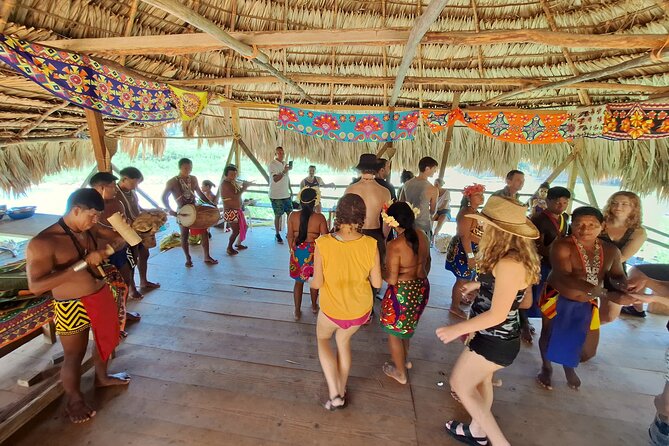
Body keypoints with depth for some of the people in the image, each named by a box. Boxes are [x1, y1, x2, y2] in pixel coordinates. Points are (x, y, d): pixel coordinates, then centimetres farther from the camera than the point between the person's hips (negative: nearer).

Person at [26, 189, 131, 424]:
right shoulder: (42, 243, -22)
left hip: (102, 296, 7)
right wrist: (83, 263, -34)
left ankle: (102, 377, 52)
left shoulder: (91, 231, -3)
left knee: (107, 339, 26)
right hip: (72, 308, -7)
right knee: (74, 356, 13)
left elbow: (108, 248, 16)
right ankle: (74, 400, 39)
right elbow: (36, 286, -30)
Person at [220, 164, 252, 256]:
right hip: (230, 211, -9)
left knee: (244, 227, 19)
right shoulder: (225, 184, -18)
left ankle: (239, 244, 37)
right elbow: (235, 196, -27)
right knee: (236, 231, -3)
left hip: (237, 210, 9)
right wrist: (244, 187, -16)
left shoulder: (233, 182, 9)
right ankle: (229, 248, 16)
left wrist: (245, 184, 2)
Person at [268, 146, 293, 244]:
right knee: (278, 215, 0)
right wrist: (284, 171, -32)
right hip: (276, 195, -7)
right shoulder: (272, 164, -11)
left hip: (286, 194, 7)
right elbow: (275, 179, -22)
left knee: (290, 213, 8)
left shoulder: (285, 163, 12)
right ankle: (278, 235, 14)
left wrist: (290, 189, 18)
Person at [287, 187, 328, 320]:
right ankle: (314, 306, 40)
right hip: (314, 252, -1)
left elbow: (290, 236, -2)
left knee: (298, 281, 17)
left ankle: (297, 311, 25)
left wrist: (292, 250, 12)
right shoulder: (319, 217, -14)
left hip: (298, 251, 1)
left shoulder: (293, 216, -8)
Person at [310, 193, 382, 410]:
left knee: (322, 338, 30)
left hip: (333, 309, -2)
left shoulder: (323, 243, -27)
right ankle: (342, 391, 45)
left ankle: (335, 395, 23)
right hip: (361, 310, 2)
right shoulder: (370, 244, -20)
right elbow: (377, 283, -9)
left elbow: (317, 283, -17)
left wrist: (310, 282, 4)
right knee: (343, 340, 31)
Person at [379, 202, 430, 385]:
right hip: (421, 288, 8)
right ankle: (403, 359, 50)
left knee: (393, 332, 16)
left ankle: (400, 372, 34)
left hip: (402, 293, -7)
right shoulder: (422, 236, -5)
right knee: (406, 326, 29)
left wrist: (380, 271, -4)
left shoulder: (395, 245, -27)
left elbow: (391, 279, -23)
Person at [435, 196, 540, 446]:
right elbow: (525, 301, 10)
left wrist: (457, 329, -18)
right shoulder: (520, 257, 1)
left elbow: (498, 314, -27)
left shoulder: (509, 263, -30)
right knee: (481, 380, 27)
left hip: (495, 341, -9)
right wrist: (483, 287, 16)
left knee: (460, 383, 11)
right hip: (498, 336, 10)